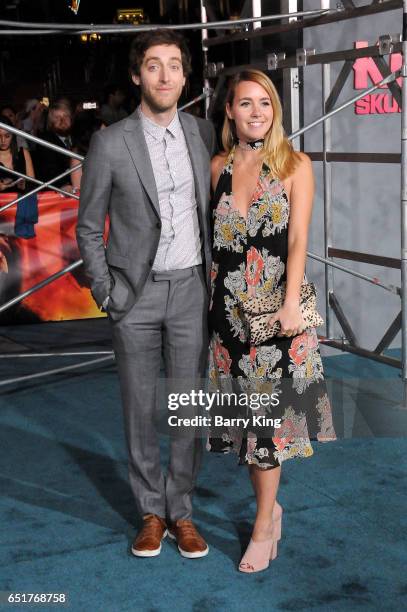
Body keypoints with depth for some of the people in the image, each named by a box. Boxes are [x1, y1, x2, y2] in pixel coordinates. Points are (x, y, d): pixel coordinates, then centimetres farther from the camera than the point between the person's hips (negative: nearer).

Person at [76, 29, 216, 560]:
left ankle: (181, 510, 21)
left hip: (191, 288, 2)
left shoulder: (203, 133, 3)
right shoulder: (110, 143, -6)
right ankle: (151, 511, 23)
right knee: (140, 408, 7)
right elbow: (89, 226, 0)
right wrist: (105, 292, -5)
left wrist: (214, 271, 7)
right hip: (136, 294, -2)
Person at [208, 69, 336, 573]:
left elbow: (298, 239, -8)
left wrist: (291, 302, -19)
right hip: (228, 303, 3)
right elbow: (214, 235, 12)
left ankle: (263, 527, 9)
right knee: (243, 409, 8)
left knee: (267, 408, -1)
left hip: (275, 303, -3)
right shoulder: (218, 167, 8)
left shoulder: (294, 165, -1)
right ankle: (270, 506, 27)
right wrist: (209, 294, 4)